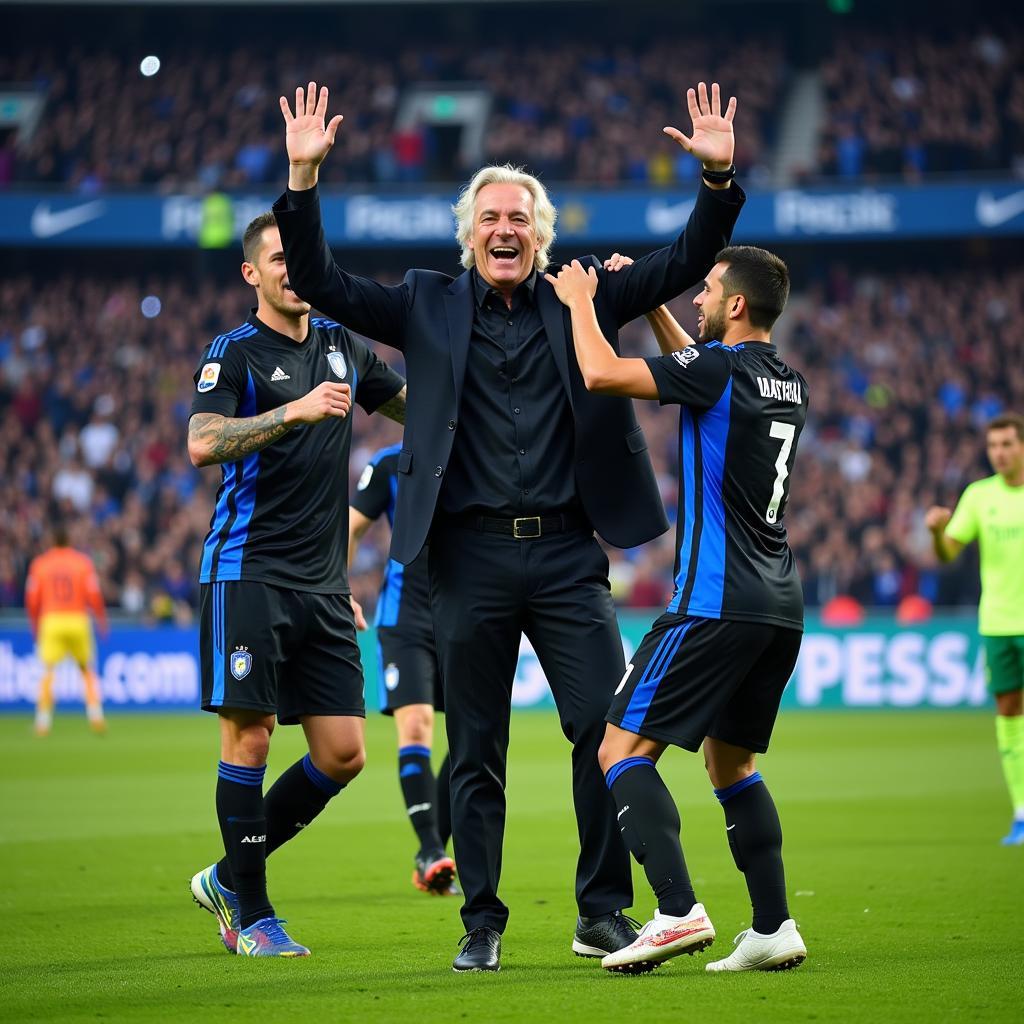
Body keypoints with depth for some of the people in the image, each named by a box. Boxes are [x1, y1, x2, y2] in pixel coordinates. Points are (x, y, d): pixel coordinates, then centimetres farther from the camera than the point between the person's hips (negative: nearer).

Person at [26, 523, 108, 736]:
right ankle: (95, 713, 3)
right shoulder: (83, 561, 1)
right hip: (78, 619, 0)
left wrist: (35, 626, 15)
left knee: (47, 672, 1)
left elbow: (32, 600, 3)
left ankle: (43, 720, -8)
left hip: (51, 621, 0)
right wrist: (102, 620, 9)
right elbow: (94, 596, -4)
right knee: (87, 669, 14)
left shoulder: (39, 563, 3)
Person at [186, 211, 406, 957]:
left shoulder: (342, 346, 15)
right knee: (249, 734, -9)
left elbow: (418, 407, 26)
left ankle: (229, 877, 17)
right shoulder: (234, 353, -3)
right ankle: (251, 913, 3)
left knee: (343, 755, 1)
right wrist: (295, 411, -27)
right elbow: (202, 444, -19)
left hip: (323, 584, 6)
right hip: (247, 572, -6)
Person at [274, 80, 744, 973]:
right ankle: (482, 924, 15)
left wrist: (719, 177, -8)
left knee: (611, 726, -5)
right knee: (475, 754, 5)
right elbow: (322, 285, 4)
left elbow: (682, 266, 6)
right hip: (472, 555, 0)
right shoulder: (429, 307, 9)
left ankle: (603, 914, 6)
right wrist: (303, 179, -7)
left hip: (567, 552, 0)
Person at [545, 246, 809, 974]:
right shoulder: (788, 383, 14)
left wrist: (581, 301, 1)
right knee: (731, 761, 18)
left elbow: (602, 374, -17)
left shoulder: (720, 367, -11)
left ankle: (679, 911, -20)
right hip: (780, 605, 9)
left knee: (623, 749, -6)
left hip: (716, 603, -9)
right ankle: (774, 929, 10)